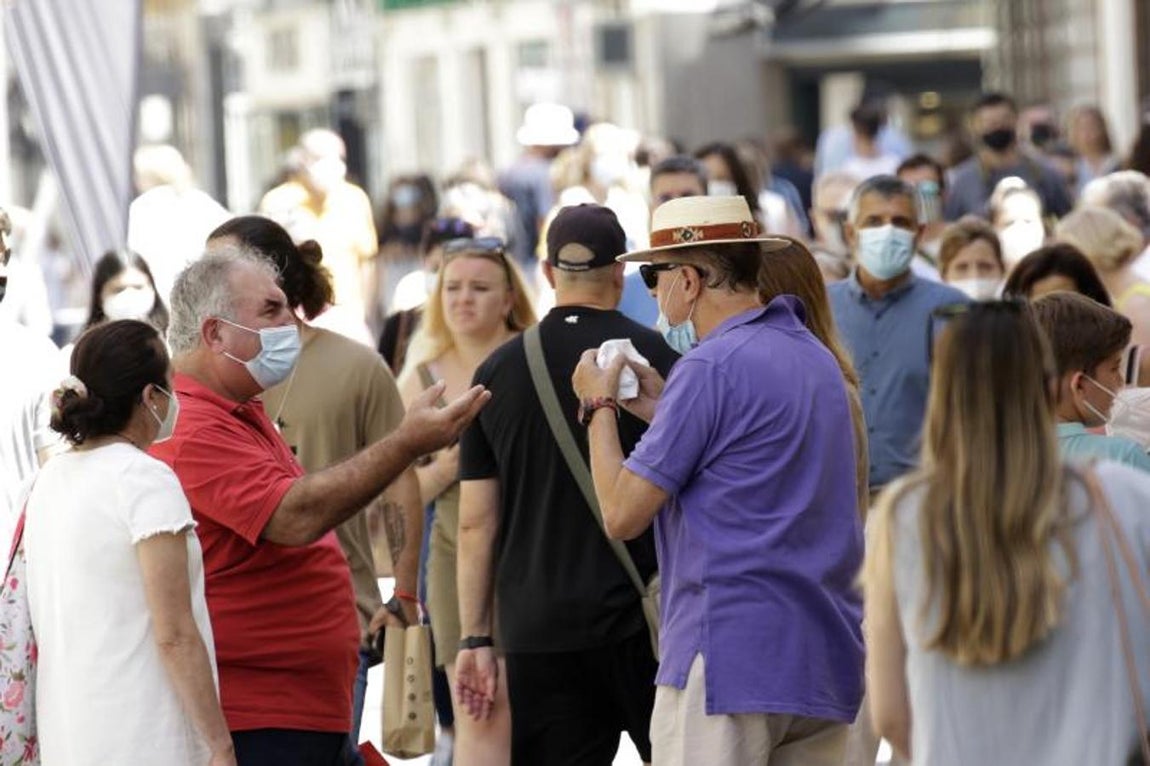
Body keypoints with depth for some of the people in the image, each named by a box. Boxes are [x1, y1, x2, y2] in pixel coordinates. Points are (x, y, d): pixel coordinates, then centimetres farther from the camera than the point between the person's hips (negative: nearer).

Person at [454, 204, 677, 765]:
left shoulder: (498, 371, 5)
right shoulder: (653, 357, -3)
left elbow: (476, 523, 5)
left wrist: (475, 639, 10)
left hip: (536, 633, 2)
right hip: (638, 619, -2)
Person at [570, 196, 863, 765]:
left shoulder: (713, 366, -12)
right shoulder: (816, 358, 15)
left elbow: (623, 514, -11)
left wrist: (599, 406, 4)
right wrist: (662, 410, 20)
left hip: (730, 658, -8)